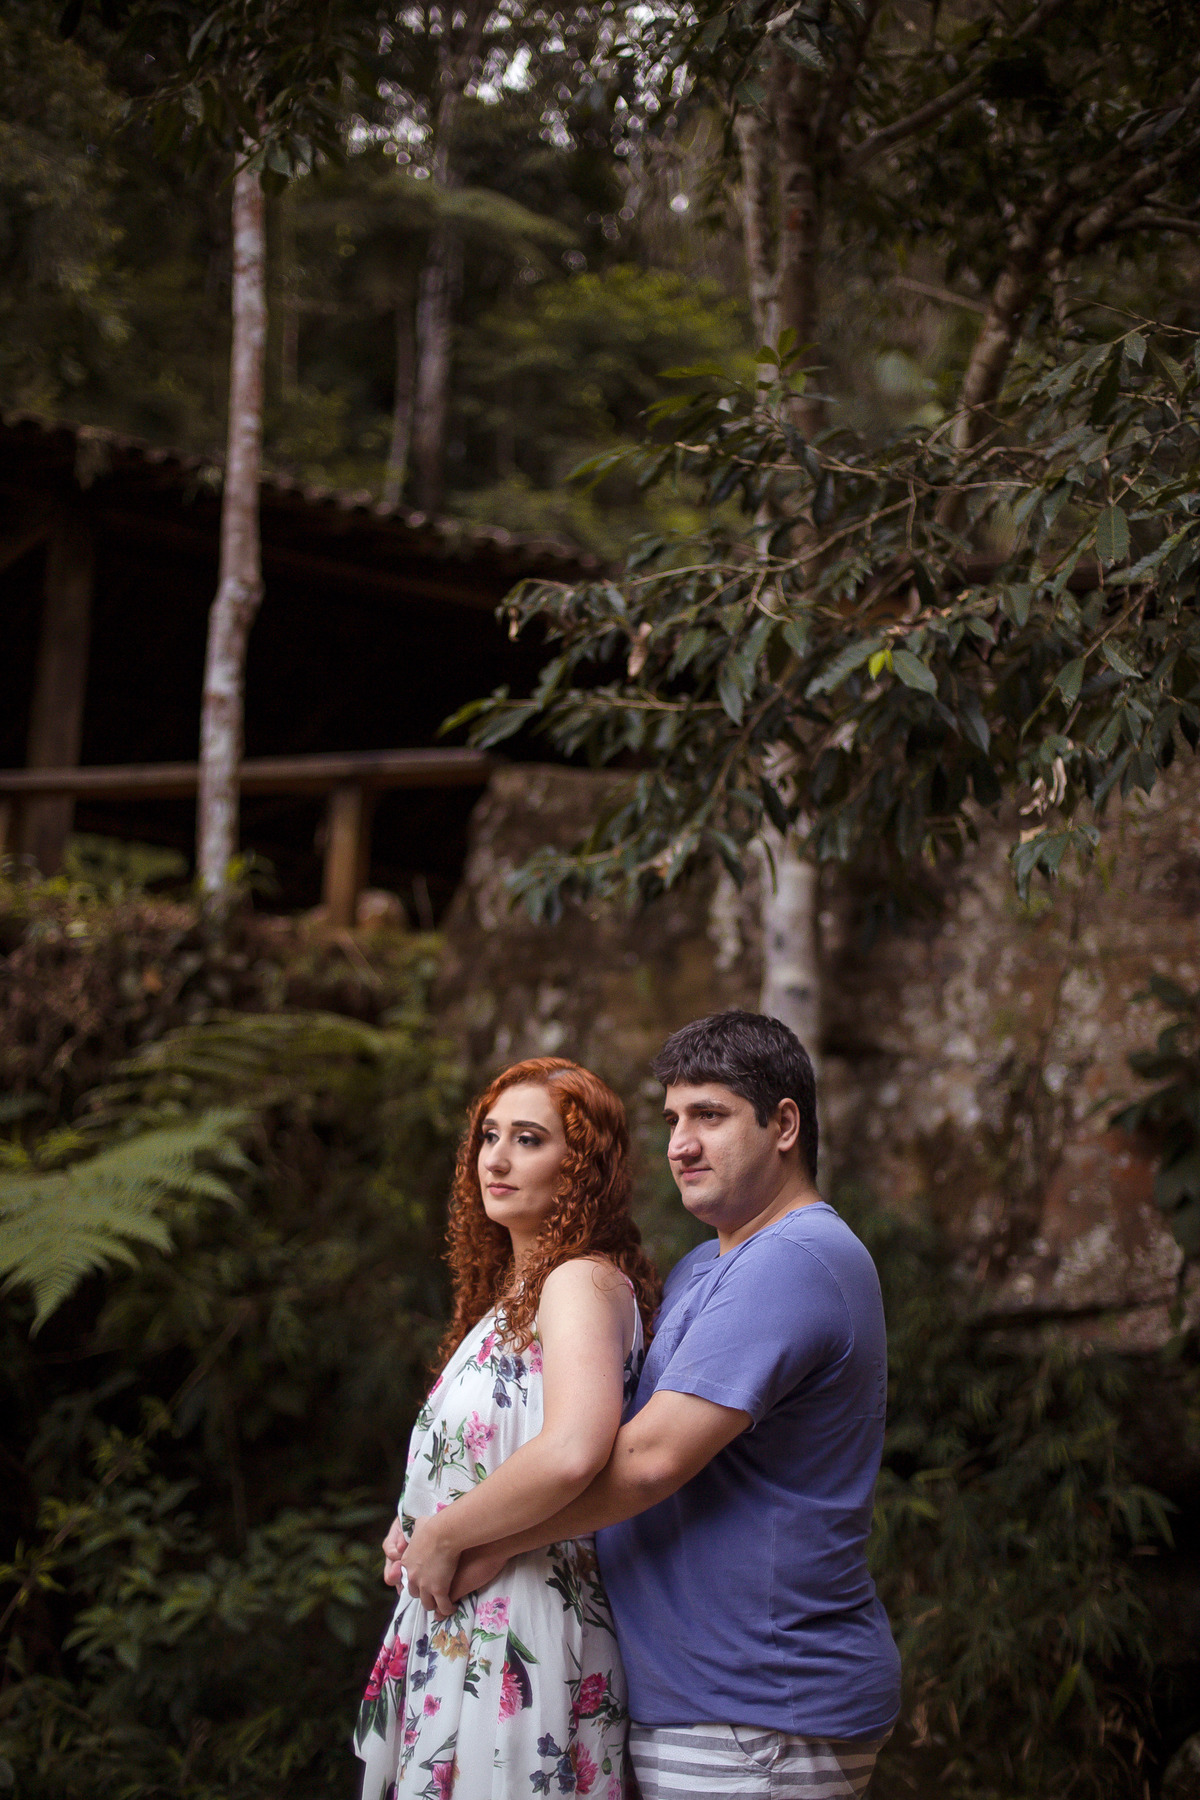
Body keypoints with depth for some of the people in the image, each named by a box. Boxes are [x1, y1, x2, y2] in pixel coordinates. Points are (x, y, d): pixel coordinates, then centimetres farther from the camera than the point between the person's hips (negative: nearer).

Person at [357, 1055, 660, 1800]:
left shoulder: (583, 1281, -14)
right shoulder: (518, 1290, 15)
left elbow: (570, 1453, -31)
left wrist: (441, 1536, -17)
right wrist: (412, 1537, 5)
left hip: (520, 1646, -9)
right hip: (456, 1641, 9)